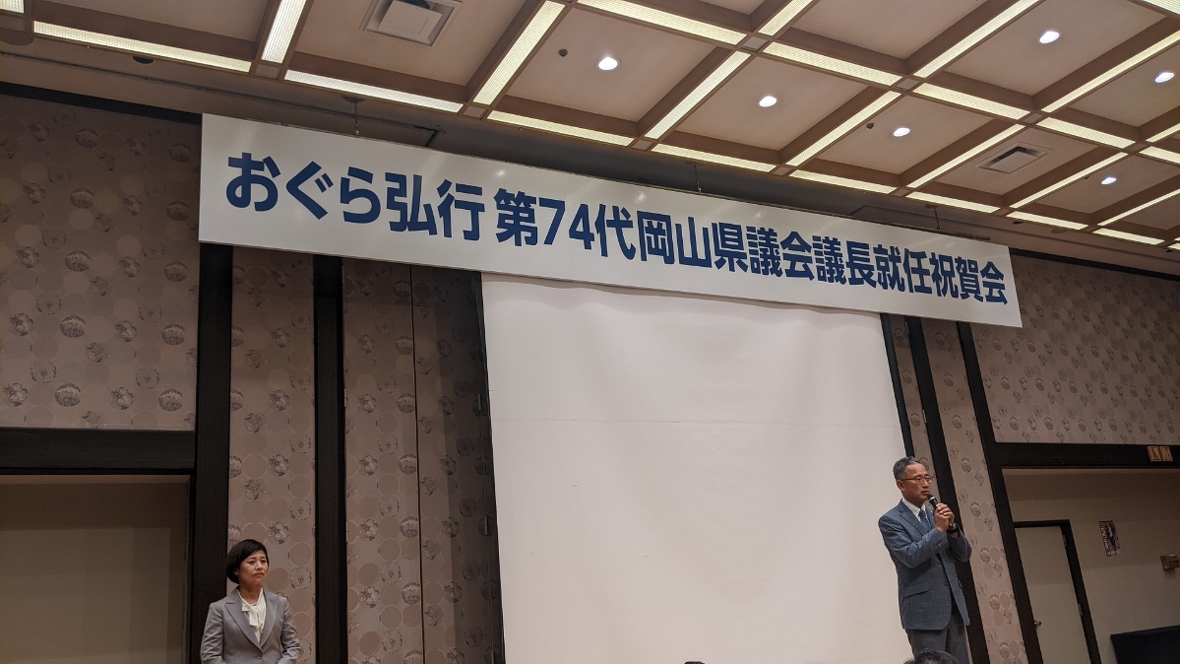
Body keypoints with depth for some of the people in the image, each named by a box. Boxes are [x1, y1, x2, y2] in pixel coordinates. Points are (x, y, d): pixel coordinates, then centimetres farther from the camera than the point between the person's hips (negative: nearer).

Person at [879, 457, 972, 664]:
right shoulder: (890, 520, -5)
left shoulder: (936, 513, 14)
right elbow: (910, 556, -18)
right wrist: (939, 529, -16)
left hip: (954, 606, 6)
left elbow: (964, 555, 12)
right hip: (924, 610, -6)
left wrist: (951, 527, -5)